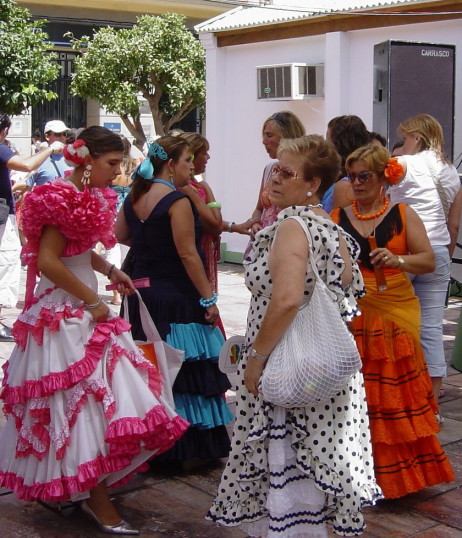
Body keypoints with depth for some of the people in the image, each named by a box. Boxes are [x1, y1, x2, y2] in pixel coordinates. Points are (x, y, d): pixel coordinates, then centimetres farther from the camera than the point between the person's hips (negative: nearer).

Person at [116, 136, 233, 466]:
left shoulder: (134, 197, 7)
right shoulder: (178, 201, -16)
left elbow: (121, 235, 18)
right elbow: (188, 254, -19)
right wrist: (209, 298, -15)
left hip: (143, 294, 8)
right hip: (177, 299, -8)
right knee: (185, 375, 1)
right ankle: (189, 451, 8)